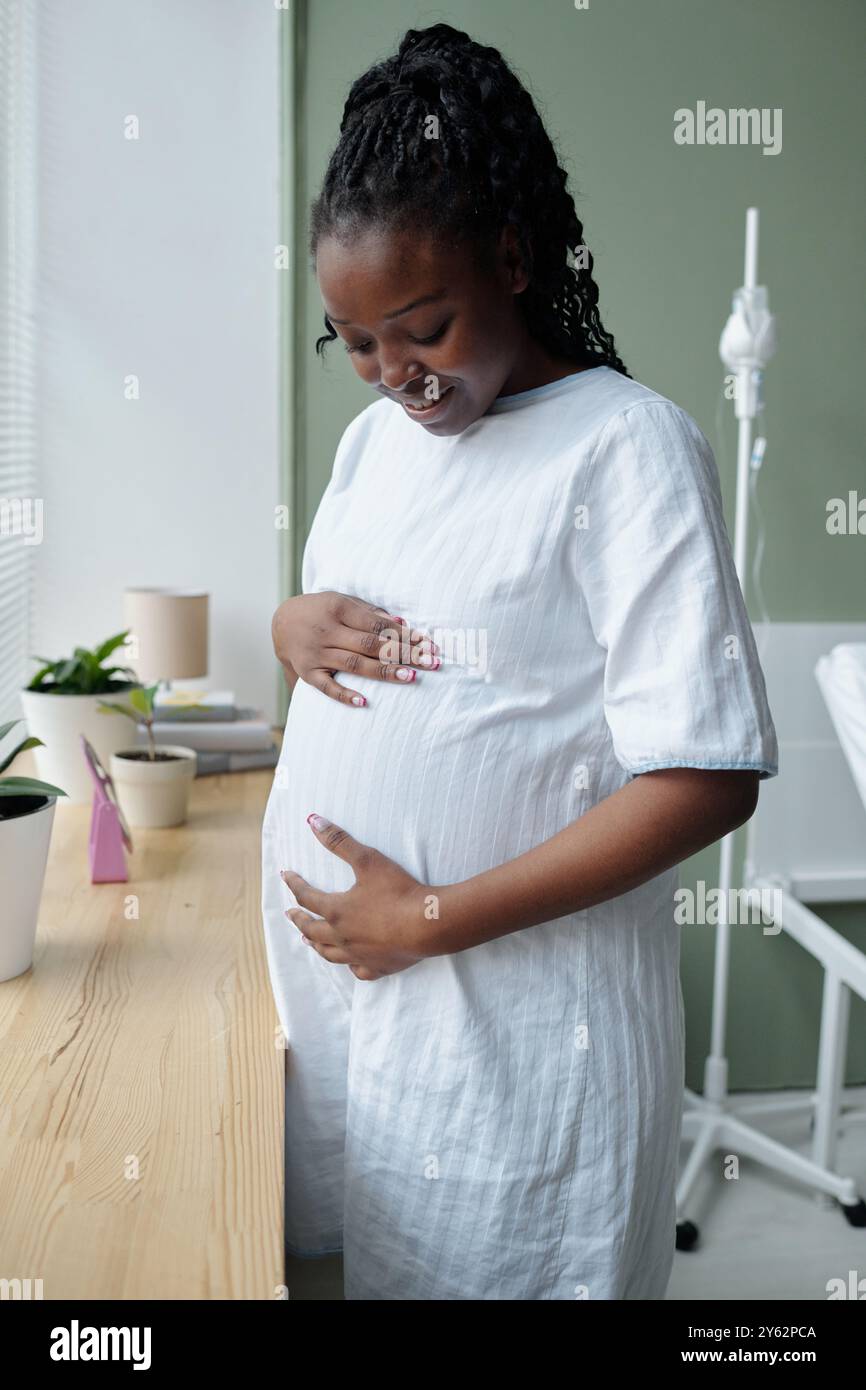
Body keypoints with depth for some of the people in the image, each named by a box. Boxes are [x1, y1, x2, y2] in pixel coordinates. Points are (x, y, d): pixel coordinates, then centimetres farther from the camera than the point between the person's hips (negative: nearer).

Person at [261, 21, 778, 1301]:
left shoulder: (627, 448, -14)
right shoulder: (375, 436, 9)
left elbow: (706, 780, -19)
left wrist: (432, 919, -19)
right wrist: (292, 628, -4)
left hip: (513, 1018, -6)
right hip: (331, 978, 6)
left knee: (491, 1267, 10)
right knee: (357, 1259, 18)